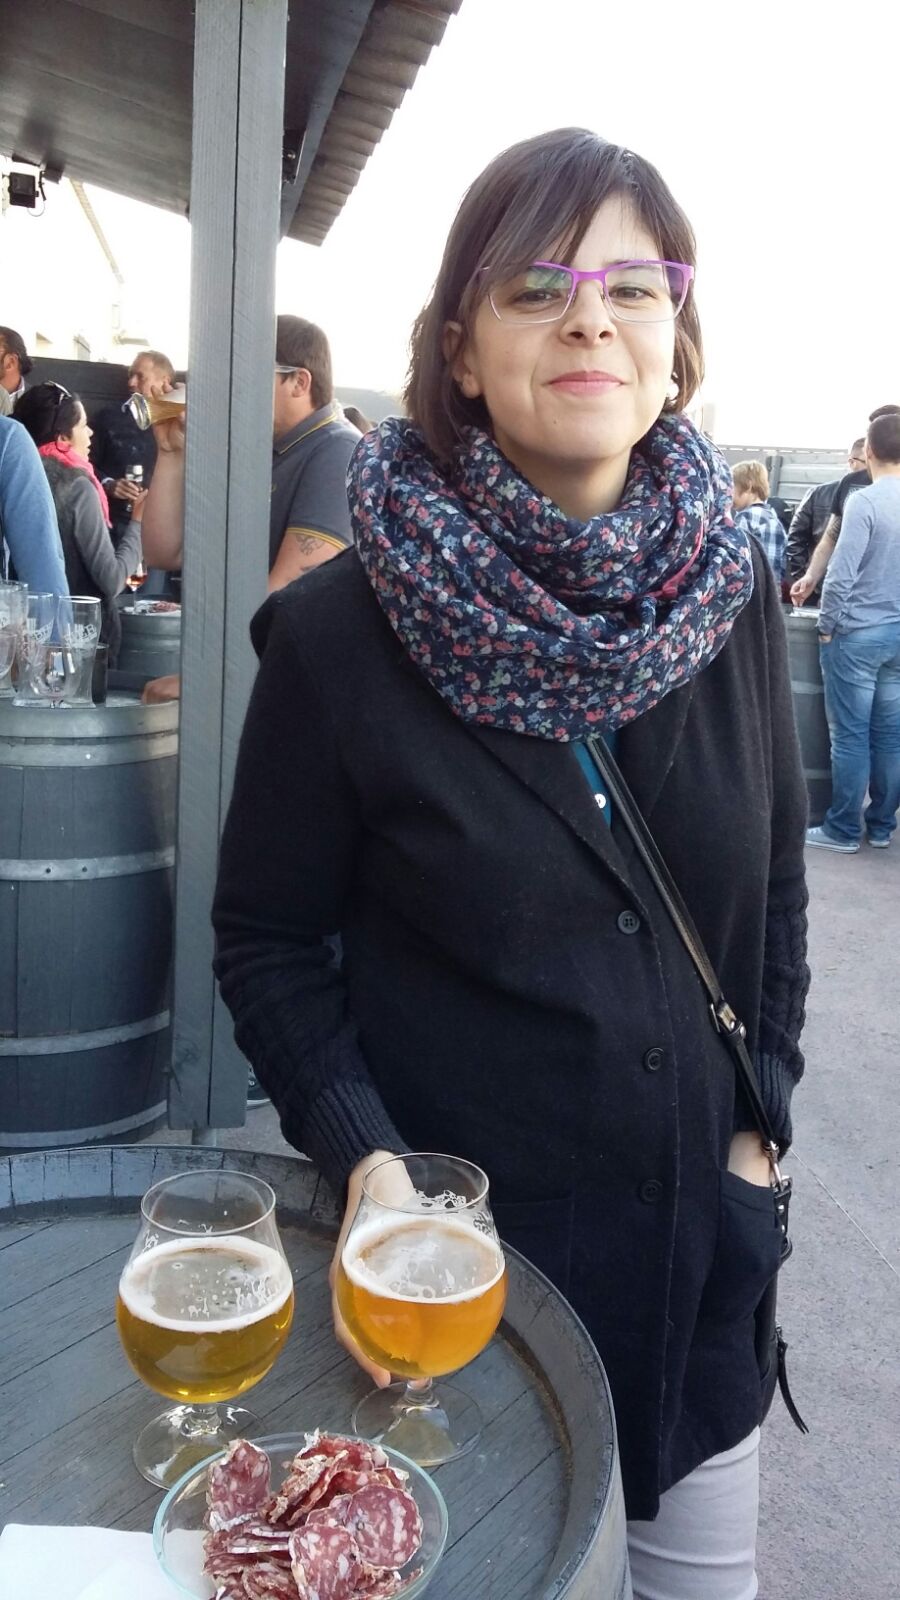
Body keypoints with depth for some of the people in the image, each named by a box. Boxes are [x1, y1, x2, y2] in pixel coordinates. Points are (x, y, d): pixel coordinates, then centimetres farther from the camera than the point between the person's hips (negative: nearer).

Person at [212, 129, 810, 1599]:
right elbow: (266, 942, -7)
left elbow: (777, 882, 7)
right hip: (453, 1239, -3)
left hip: (698, 1226, 4)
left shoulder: (734, 595, -5)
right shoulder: (339, 634, -15)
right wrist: (361, 1157, -18)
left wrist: (763, 1117, 2)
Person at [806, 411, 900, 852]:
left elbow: (841, 574, -17)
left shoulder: (864, 501, -14)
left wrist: (826, 627, -5)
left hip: (858, 633, -6)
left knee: (850, 735, 1)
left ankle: (843, 830, 9)